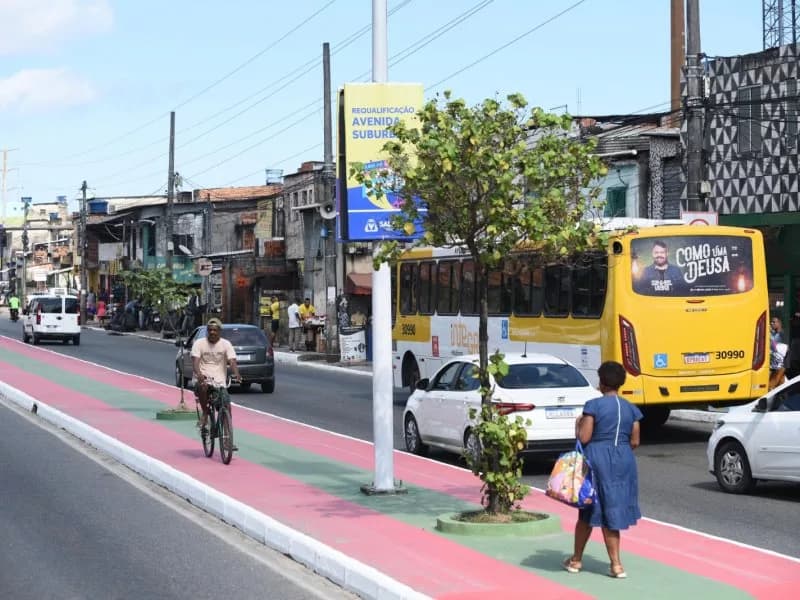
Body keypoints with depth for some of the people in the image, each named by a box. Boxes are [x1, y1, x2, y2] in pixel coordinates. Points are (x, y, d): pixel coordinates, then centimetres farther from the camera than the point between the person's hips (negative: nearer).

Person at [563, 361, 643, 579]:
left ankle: (576, 560, 22)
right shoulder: (630, 408, 4)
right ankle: (616, 565, 6)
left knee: (588, 512, 10)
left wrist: (578, 424, 7)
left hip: (597, 461, -3)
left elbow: (584, 437, -13)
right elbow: (634, 441, 7)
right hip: (624, 461, 3)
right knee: (612, 513, 9)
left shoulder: (593, 405, -10)